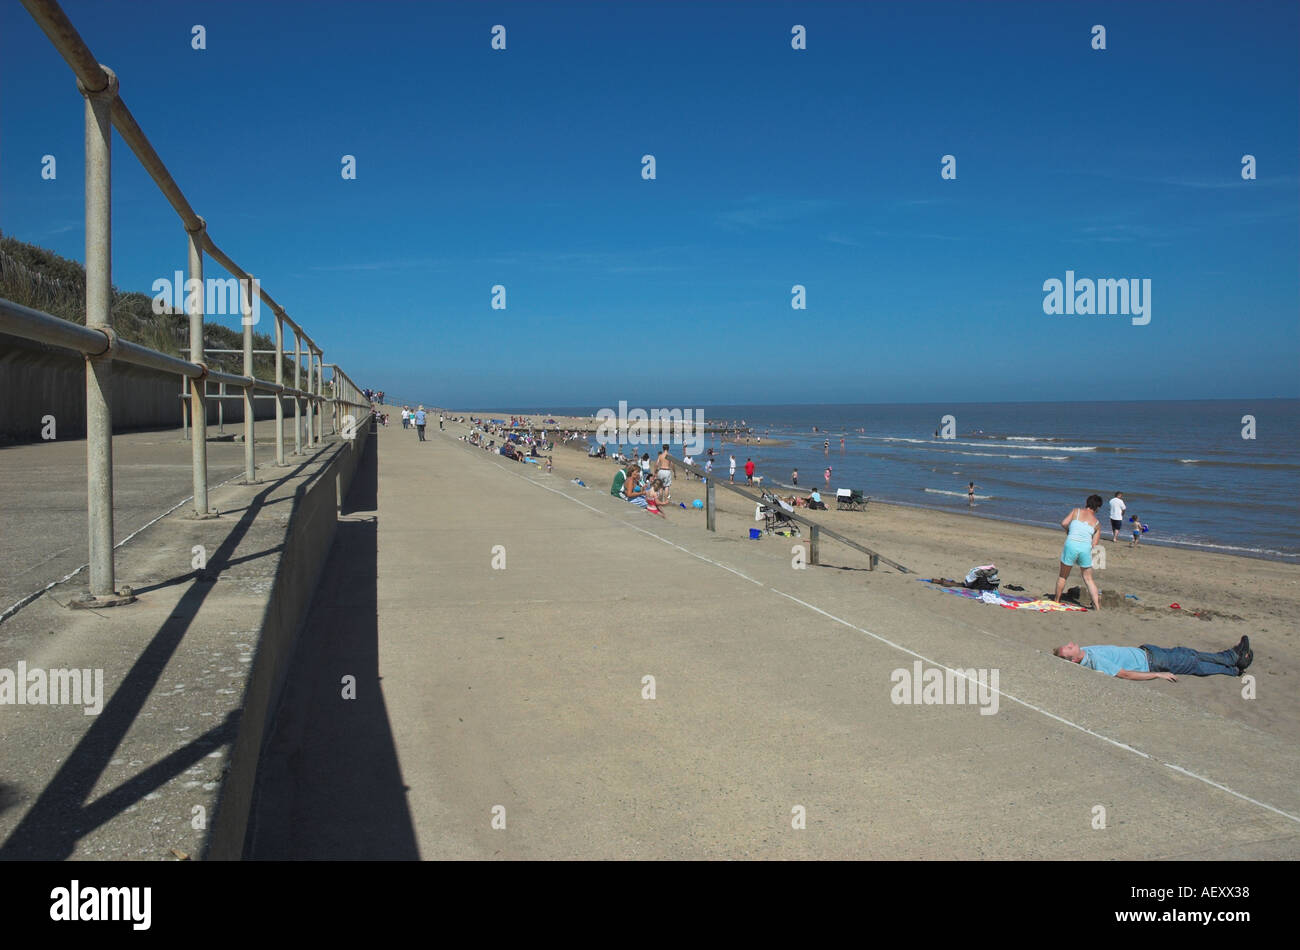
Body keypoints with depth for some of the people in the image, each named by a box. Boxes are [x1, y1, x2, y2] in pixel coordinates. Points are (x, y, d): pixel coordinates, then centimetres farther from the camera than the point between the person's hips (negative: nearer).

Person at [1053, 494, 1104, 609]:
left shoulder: (1076, 511, 9)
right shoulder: (1097, 523, 13)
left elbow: (1063, 523, -1)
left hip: (1071, 545, -1)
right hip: (1086, 548, 2)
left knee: (1062, 576, 16)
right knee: (1088, 579, 14)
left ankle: (1056, 600, 28)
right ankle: (1097, 606, 8)